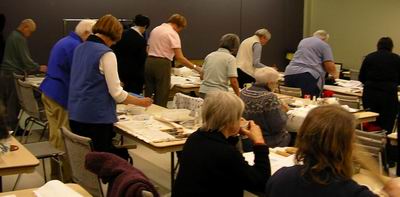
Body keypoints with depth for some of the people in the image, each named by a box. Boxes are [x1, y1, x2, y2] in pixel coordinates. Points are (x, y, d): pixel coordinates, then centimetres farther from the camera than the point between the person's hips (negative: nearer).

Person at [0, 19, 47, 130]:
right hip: (13, 75, -10)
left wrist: (34, 68, 19)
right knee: (14, 103, -3)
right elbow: (25, 59, -18)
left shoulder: (13, 36, 17)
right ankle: (12, 129, 1)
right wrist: (38, 68, -6)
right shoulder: (20, 39, -15)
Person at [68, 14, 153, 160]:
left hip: (74, 116, 8)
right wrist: (140, 102, 0)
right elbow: (116, 93, -14)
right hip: (96, 118, -8)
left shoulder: (80, 48, 9)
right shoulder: (106, 54, -14)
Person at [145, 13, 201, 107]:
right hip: (162, 64, -7)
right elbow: (179, 57, -15)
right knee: (161, 99, -1)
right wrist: (195, 67, -12)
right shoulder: (173, 34, -8)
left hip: (149, 62, 7)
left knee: (148, 96, 13)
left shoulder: (155, 30, 15)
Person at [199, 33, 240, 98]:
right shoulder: (230, 58, -6)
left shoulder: (210, 55, 11)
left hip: (203, 91, 6)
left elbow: (201, 76, 18)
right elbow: (233, 82, -13)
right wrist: (238, 96, -1)